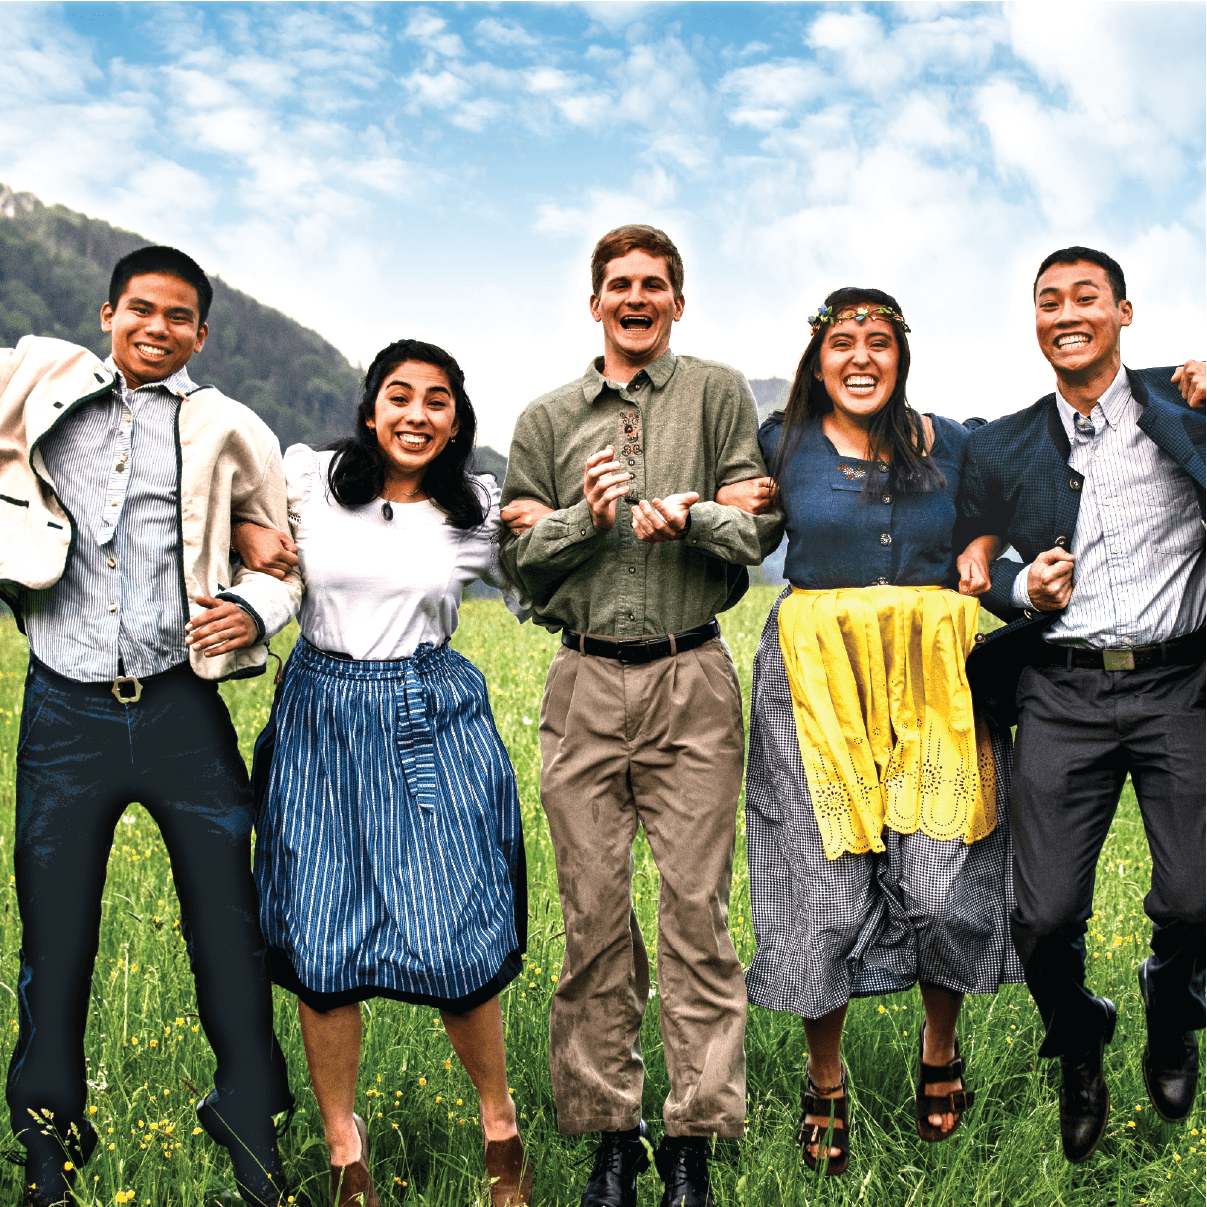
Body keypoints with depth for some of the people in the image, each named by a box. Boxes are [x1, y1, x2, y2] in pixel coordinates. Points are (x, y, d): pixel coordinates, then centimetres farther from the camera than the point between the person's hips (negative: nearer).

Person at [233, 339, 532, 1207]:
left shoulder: (482, 512, 3)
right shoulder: (307, 476, 1)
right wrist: (244, 534, -4)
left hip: (433, 724, 0)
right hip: (321, 720, 1)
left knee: (453, 945, -3)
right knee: (320, 947, 3)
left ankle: (501, 1126, 21)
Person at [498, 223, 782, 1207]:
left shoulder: (719, 395, 11)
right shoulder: (547, 421, 15)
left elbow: (763, 533, 5)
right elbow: (521, 561, 10)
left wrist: (691, 517, -13)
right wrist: (588, 517, -7)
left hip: (692, 681, -1)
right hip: (586, 684, 2)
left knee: (697, 910, -3)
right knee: (593, 915, 2)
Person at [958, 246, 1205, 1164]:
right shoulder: (1001, 450, 10)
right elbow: (974, 569, 18)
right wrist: (1024, 591, -2)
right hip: (1062, 693, 1)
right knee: (1045, 916, -4)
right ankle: (1079, 1048, 29)